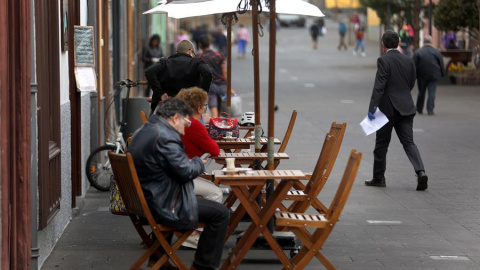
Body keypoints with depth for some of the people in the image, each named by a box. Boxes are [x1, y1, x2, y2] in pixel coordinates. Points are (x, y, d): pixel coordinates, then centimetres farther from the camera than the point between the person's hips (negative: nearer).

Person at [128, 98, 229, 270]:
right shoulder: (165, 137, -22)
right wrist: (198, 163, -1)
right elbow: (186, 172, -21)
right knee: (220, 213, -5)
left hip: (143, 202, 11)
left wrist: (190, 162, 11)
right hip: (161, 208, -11)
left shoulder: (142, 132, 11)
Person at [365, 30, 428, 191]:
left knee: (381, 144, 9)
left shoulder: (383, 61, -11)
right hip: (406, 108, 5)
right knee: (408, 142, 2)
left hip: (387, 108, -5)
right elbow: (411, 84, 14)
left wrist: (372, 108, -19)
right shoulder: (408, 60, 7)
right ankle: (420, 172, -17)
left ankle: (378, 177, 17)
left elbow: (379, 87, -18)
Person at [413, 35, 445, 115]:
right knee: (432, 93, -2)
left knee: (421, 93, 12)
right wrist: (442, 74, 15)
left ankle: (419, 109, 22)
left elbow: (414, 65, -4)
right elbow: (441, 65, 4)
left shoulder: (418, 52, -3)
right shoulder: (437, 52, 1)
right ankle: (430, 109, -11)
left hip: (421, 76, 0)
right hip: (433, 76, 0)